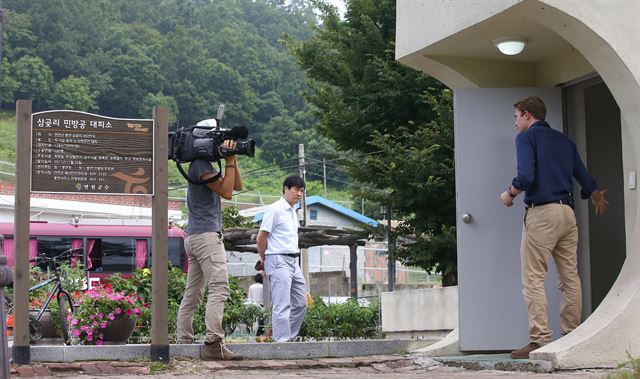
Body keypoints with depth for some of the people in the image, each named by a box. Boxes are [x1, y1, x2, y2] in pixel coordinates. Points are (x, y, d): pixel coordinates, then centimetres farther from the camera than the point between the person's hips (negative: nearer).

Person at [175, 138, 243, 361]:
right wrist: (229, 162, -10)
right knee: (219, 288, -17)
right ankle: (213, 343, -25)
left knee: (192, 293, 7)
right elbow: (226, 192, -15)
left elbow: (237, 186, 20)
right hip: (206, 235, -11)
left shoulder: (205, 165, 23)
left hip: (194, 238, 11)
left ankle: (183, 342, 6)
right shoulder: (201, 165, -8)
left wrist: (232, 161, 10)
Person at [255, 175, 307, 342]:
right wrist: (264, 260, 6)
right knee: (282, 306, -12)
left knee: (300, 304, 12)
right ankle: (282, 342, -13)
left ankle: (289, 338, 20)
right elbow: (261, 238, -8)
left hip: (293, 261, 9)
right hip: (279, 261, -9)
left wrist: (266, 261, 14)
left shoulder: (293, 212, 17)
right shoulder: (274, 209, -10)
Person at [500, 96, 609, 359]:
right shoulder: (564, 140, 18)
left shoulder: (526, 137, -1)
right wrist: (596, 197, 39)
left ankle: (540, 341, -13)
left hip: (542, 212, -7)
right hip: (568, 212, 7)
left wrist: (509, 194, 3)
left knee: (533, 280, -6)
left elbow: (526, 177, -16)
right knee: (570, 278, 9)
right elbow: (584, 177, 19)